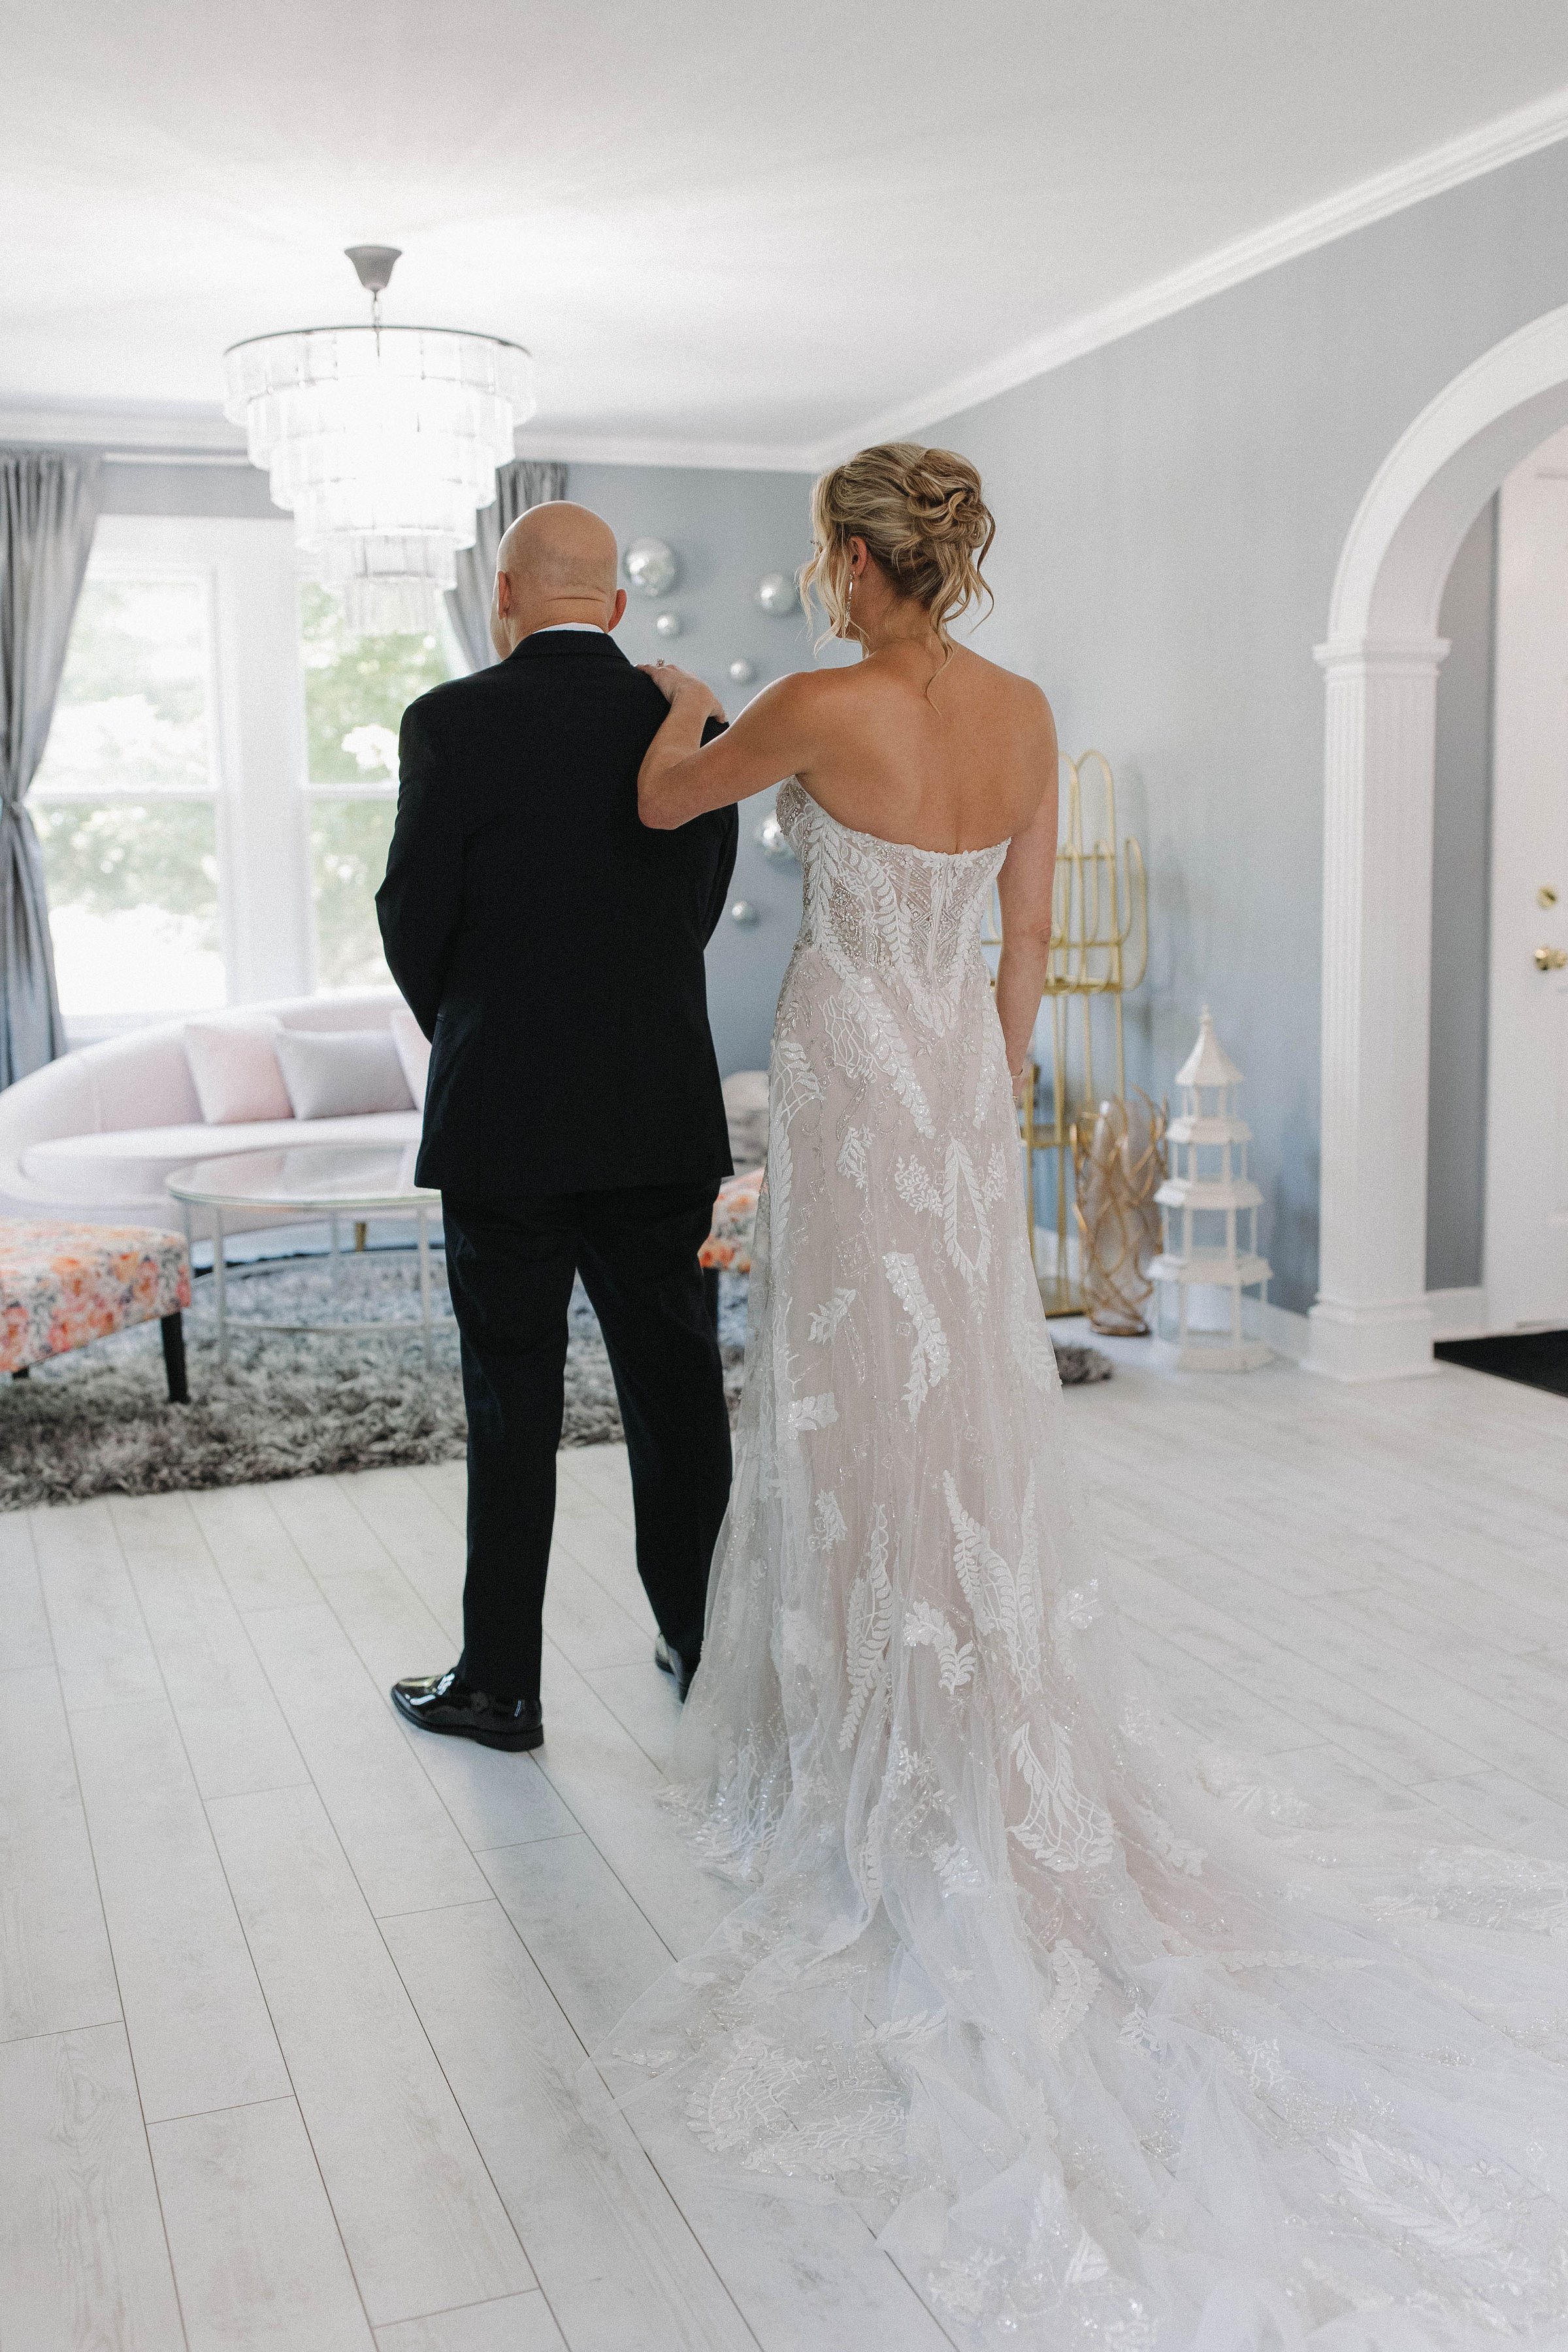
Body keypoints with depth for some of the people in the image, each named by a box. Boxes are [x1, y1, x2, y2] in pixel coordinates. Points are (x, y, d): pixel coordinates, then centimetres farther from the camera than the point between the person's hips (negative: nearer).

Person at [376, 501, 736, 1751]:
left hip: (506, 1122, -3)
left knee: (514, 1406, 5)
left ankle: (502, 1683, 15)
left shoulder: (455, 721, -9)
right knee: (677, 1386, 13)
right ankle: (703, 1640, 26)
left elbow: (412, 919, -5)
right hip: (668, 1122, 4)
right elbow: (702, 907, 7)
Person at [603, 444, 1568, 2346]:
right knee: (966, 1404, 14)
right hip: (962, 1072, 6)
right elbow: (1028, 939, 7)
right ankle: (974, 1746, 27)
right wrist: (989, 1094, 17)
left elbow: (660, 804, 2)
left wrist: (683, 713, 24)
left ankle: (886, 1768, 15)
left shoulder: (822, 710, -15)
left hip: (855, 1080, -6)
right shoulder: (1024, 713, 2)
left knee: (869, 1404, 3)